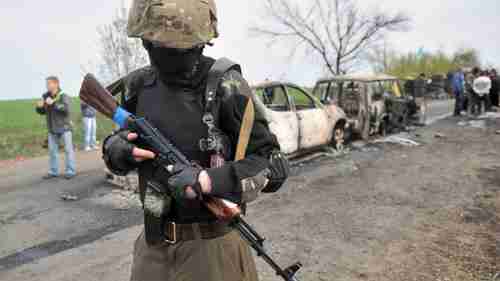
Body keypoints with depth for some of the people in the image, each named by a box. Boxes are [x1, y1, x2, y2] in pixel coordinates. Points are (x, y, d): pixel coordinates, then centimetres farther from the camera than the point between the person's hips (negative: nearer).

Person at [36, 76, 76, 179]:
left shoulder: (63, 96, -9)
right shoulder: (45, 96, 5)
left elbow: (66, 108, -25)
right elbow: (42, 112, 12)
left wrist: (53, 103, -32)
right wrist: (40, 107, -9)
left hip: (64, 127, -5)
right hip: (52, 129, 5)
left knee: (68, 149, 1)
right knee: (52, 150, 9)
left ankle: (70, 171, 9)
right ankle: (53, 172, 19)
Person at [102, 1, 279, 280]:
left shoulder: (225, 87, -17)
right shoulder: (141, 85, -1)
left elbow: (273, 164, -14)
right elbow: (119, 145, 12)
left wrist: (207, 181, -25)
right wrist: (117, 149, -11)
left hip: (210, 246, -4)